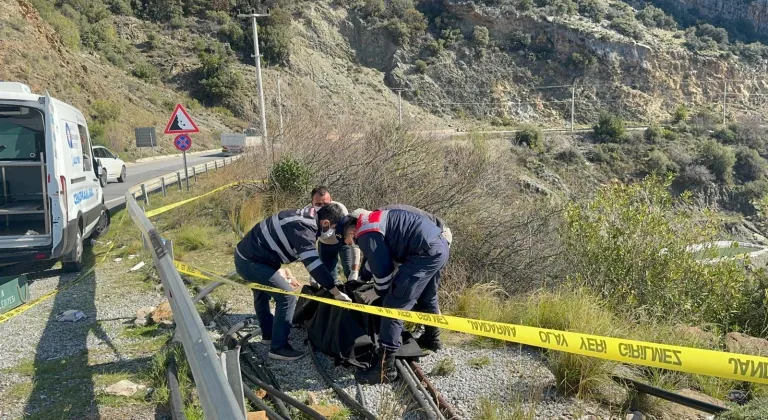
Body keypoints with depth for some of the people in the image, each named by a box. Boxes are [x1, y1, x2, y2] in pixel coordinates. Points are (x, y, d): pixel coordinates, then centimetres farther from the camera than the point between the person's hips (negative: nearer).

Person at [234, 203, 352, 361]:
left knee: (262, 294, 28)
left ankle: (268, 335, 47)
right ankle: (278, 348, 2)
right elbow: (314, 264, -32)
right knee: (287, 298, -8)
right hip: (251, 261, -11)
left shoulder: (303, 217, 4)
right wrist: (336, 292, -28)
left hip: (247, 254, 11)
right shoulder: (302, 228, -26)